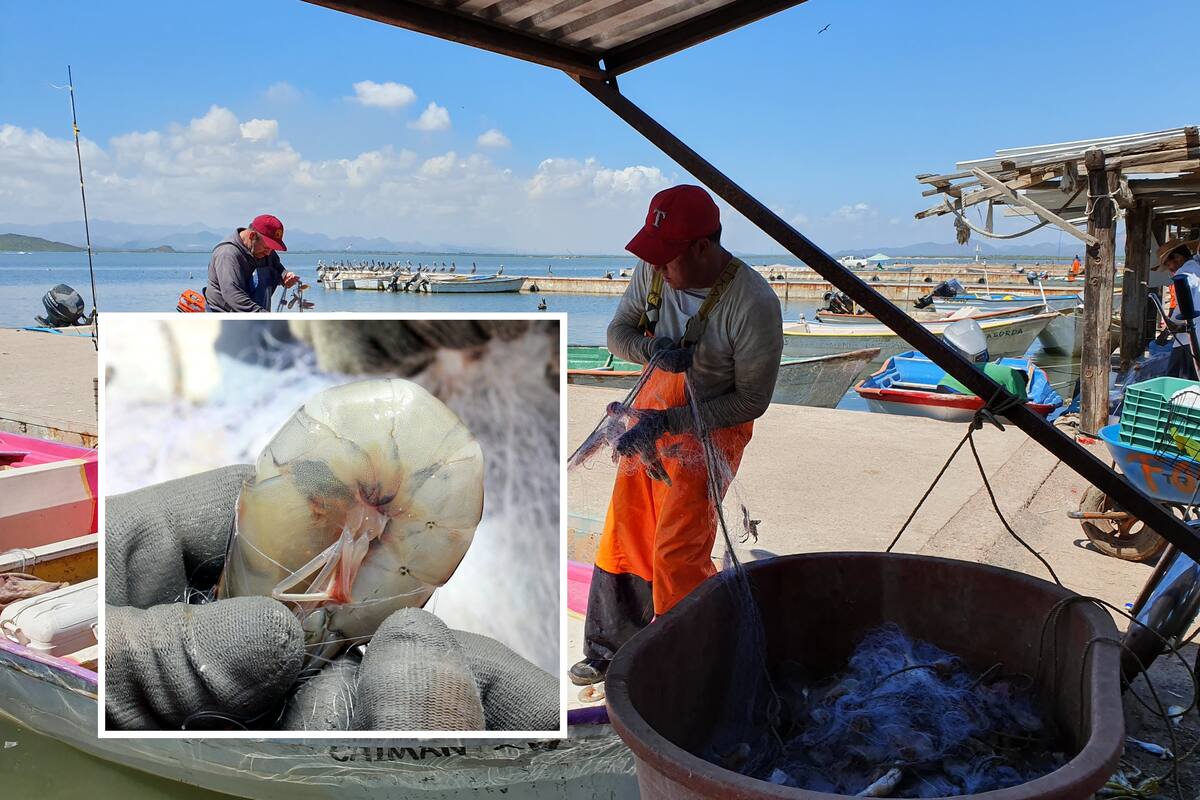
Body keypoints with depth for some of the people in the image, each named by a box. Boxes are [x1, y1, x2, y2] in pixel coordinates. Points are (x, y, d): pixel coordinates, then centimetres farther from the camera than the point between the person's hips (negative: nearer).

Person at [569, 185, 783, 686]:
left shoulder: (754, 304, -26)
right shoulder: (653, 271, -11)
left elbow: (751, 400, -19)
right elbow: (617, 332, 2)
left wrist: (667, 420, -23)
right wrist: (652, 349, -22)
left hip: (711, 428, -5)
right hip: (651, 413, 6)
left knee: (677, 554, -8)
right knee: (625, 535, 11)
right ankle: (610, 650, 30)